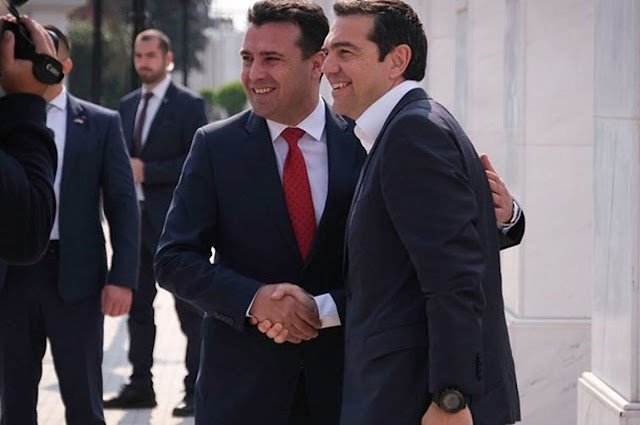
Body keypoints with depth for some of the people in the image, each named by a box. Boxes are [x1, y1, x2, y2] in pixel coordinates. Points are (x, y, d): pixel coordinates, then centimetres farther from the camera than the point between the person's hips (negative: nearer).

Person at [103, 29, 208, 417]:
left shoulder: (189, 105, -6)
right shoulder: (128, 105, 14)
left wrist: (146, 171, -17)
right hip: (136, 219, 7)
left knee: (190, 310, -1)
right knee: (138, 305, 11)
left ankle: (197, 391, 3)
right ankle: (141, 386, 18)